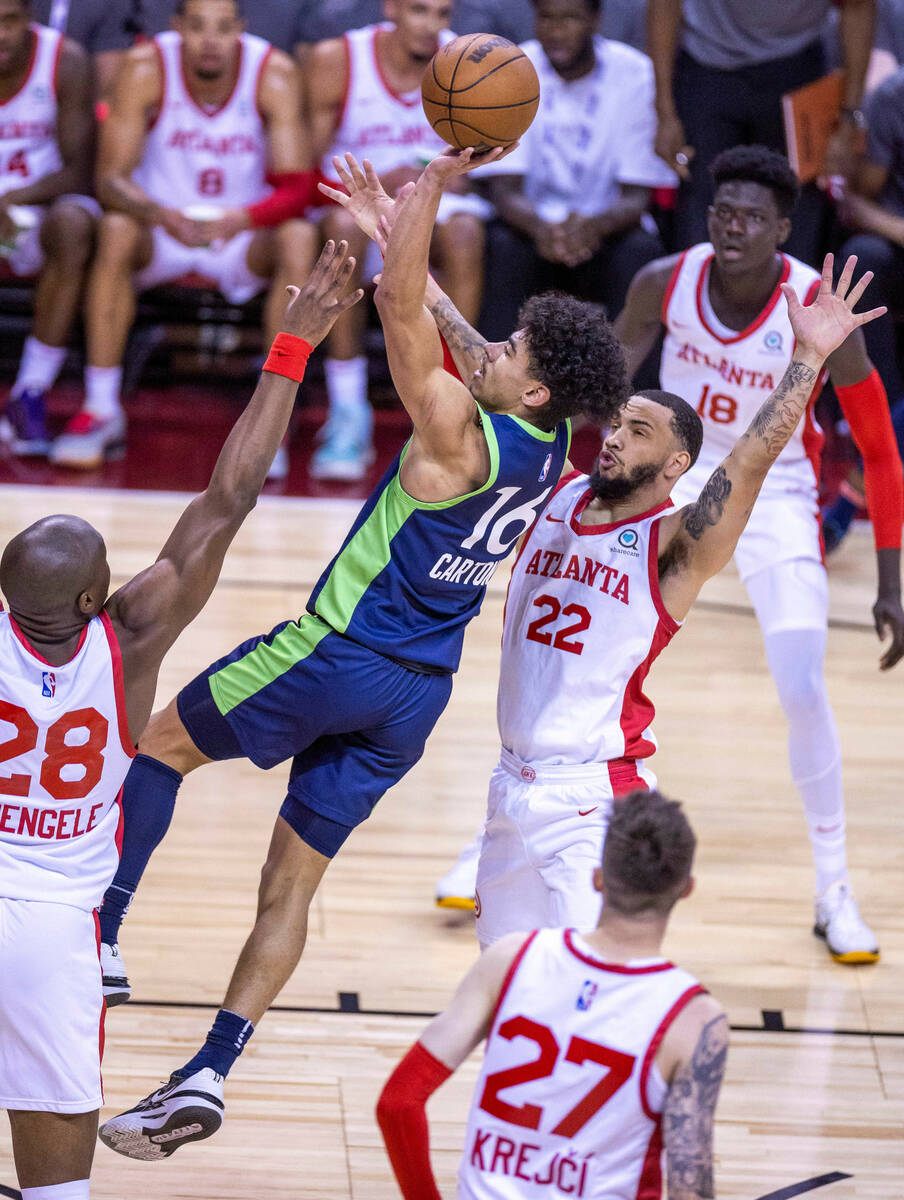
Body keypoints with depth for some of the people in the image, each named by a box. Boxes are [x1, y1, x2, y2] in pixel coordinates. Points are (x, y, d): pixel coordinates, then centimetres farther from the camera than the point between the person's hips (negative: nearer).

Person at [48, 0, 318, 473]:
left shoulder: (274, 73, -17)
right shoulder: (146, 67, -17)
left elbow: (297, 187, -21)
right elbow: (110, 178, -20)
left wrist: (240, 219, -42)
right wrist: (162, 215, -41)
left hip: (243, 237, 0)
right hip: (160, 229, 0)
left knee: (298, 241, -29)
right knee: (116, 230, -31)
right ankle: (100, 411, -23)